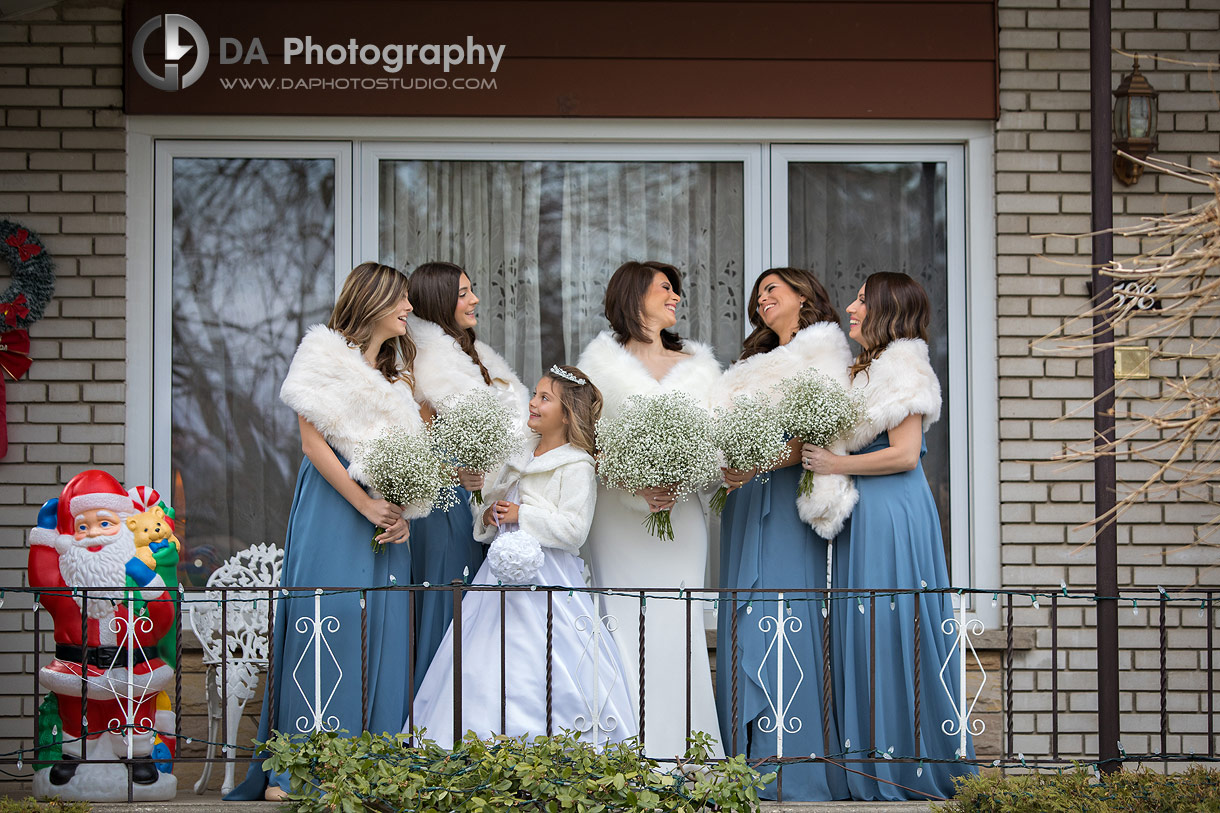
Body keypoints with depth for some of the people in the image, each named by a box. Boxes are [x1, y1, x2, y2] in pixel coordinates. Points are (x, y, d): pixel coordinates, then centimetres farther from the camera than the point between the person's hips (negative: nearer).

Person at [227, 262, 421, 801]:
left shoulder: (398, 370, 20)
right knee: (325, 625, -11)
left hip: (389, 515, 6)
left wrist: (404, 513, -1)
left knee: (381, 633, 1)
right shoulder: (326, 350, 1)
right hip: (333, 508, -6)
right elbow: (312, 440, -7)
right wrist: (365, 503, -13)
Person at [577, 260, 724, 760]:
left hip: (681, 516, 2)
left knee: (676, 629, -3)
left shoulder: (699, 365, 17)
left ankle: (679, 759, -1)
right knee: (625, 626, -7)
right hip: (619, 515, -2)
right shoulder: (601, 361, 8)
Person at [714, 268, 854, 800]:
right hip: (746, 505, 7)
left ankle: (795, 776, -13)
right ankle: (751, 770, -1)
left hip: (788, 503, -7)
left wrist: (759, 465, -22)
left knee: (787, 626, -12)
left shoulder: (821, 355, 3)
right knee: (745, 631, 0)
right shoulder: (753, 367, 25)